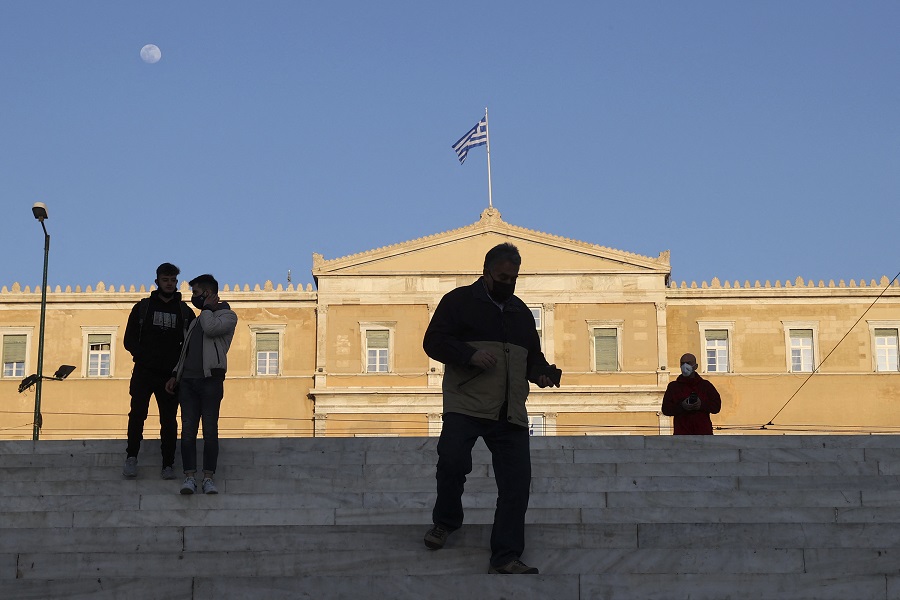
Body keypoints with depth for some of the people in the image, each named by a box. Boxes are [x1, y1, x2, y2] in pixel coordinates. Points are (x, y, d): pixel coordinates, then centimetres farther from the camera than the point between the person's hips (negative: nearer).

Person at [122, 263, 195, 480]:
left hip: (171, 375, 1)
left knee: (169, 419, -1)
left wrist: (178, 363, -5)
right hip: (144, 372, 0)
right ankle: (131, 457, -5)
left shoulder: (185, 312, 12)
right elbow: (129, 339, 8)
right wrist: (142, 356, -7)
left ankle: (168, 465, 0)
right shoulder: (142, 307, 11)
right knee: (137, 413, -12)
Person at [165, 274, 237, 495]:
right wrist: (175, 375, 16)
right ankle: (189, 477, -4)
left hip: (210, 379, -6)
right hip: (187, 381, 6)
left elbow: (211, 328, -16)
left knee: (210, 431, -5)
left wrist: (207, 307, 1)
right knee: (188, 430, -3)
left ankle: (208, 477, -2)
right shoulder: (197, 320, 27)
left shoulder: (227, 315, 5)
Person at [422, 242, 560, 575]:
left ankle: (505, 557, 1)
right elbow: (433, 341, -2)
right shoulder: (459, 301, 6)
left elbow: (533, 355, 30)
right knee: (452, 460, -20)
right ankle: (446, 520, 11)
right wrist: (471, 355, -17)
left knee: (517, 481, -4)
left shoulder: (521, 312, 22)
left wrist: (541, 372, 6)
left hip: (511, 413, 5)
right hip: (465, 406, -4)